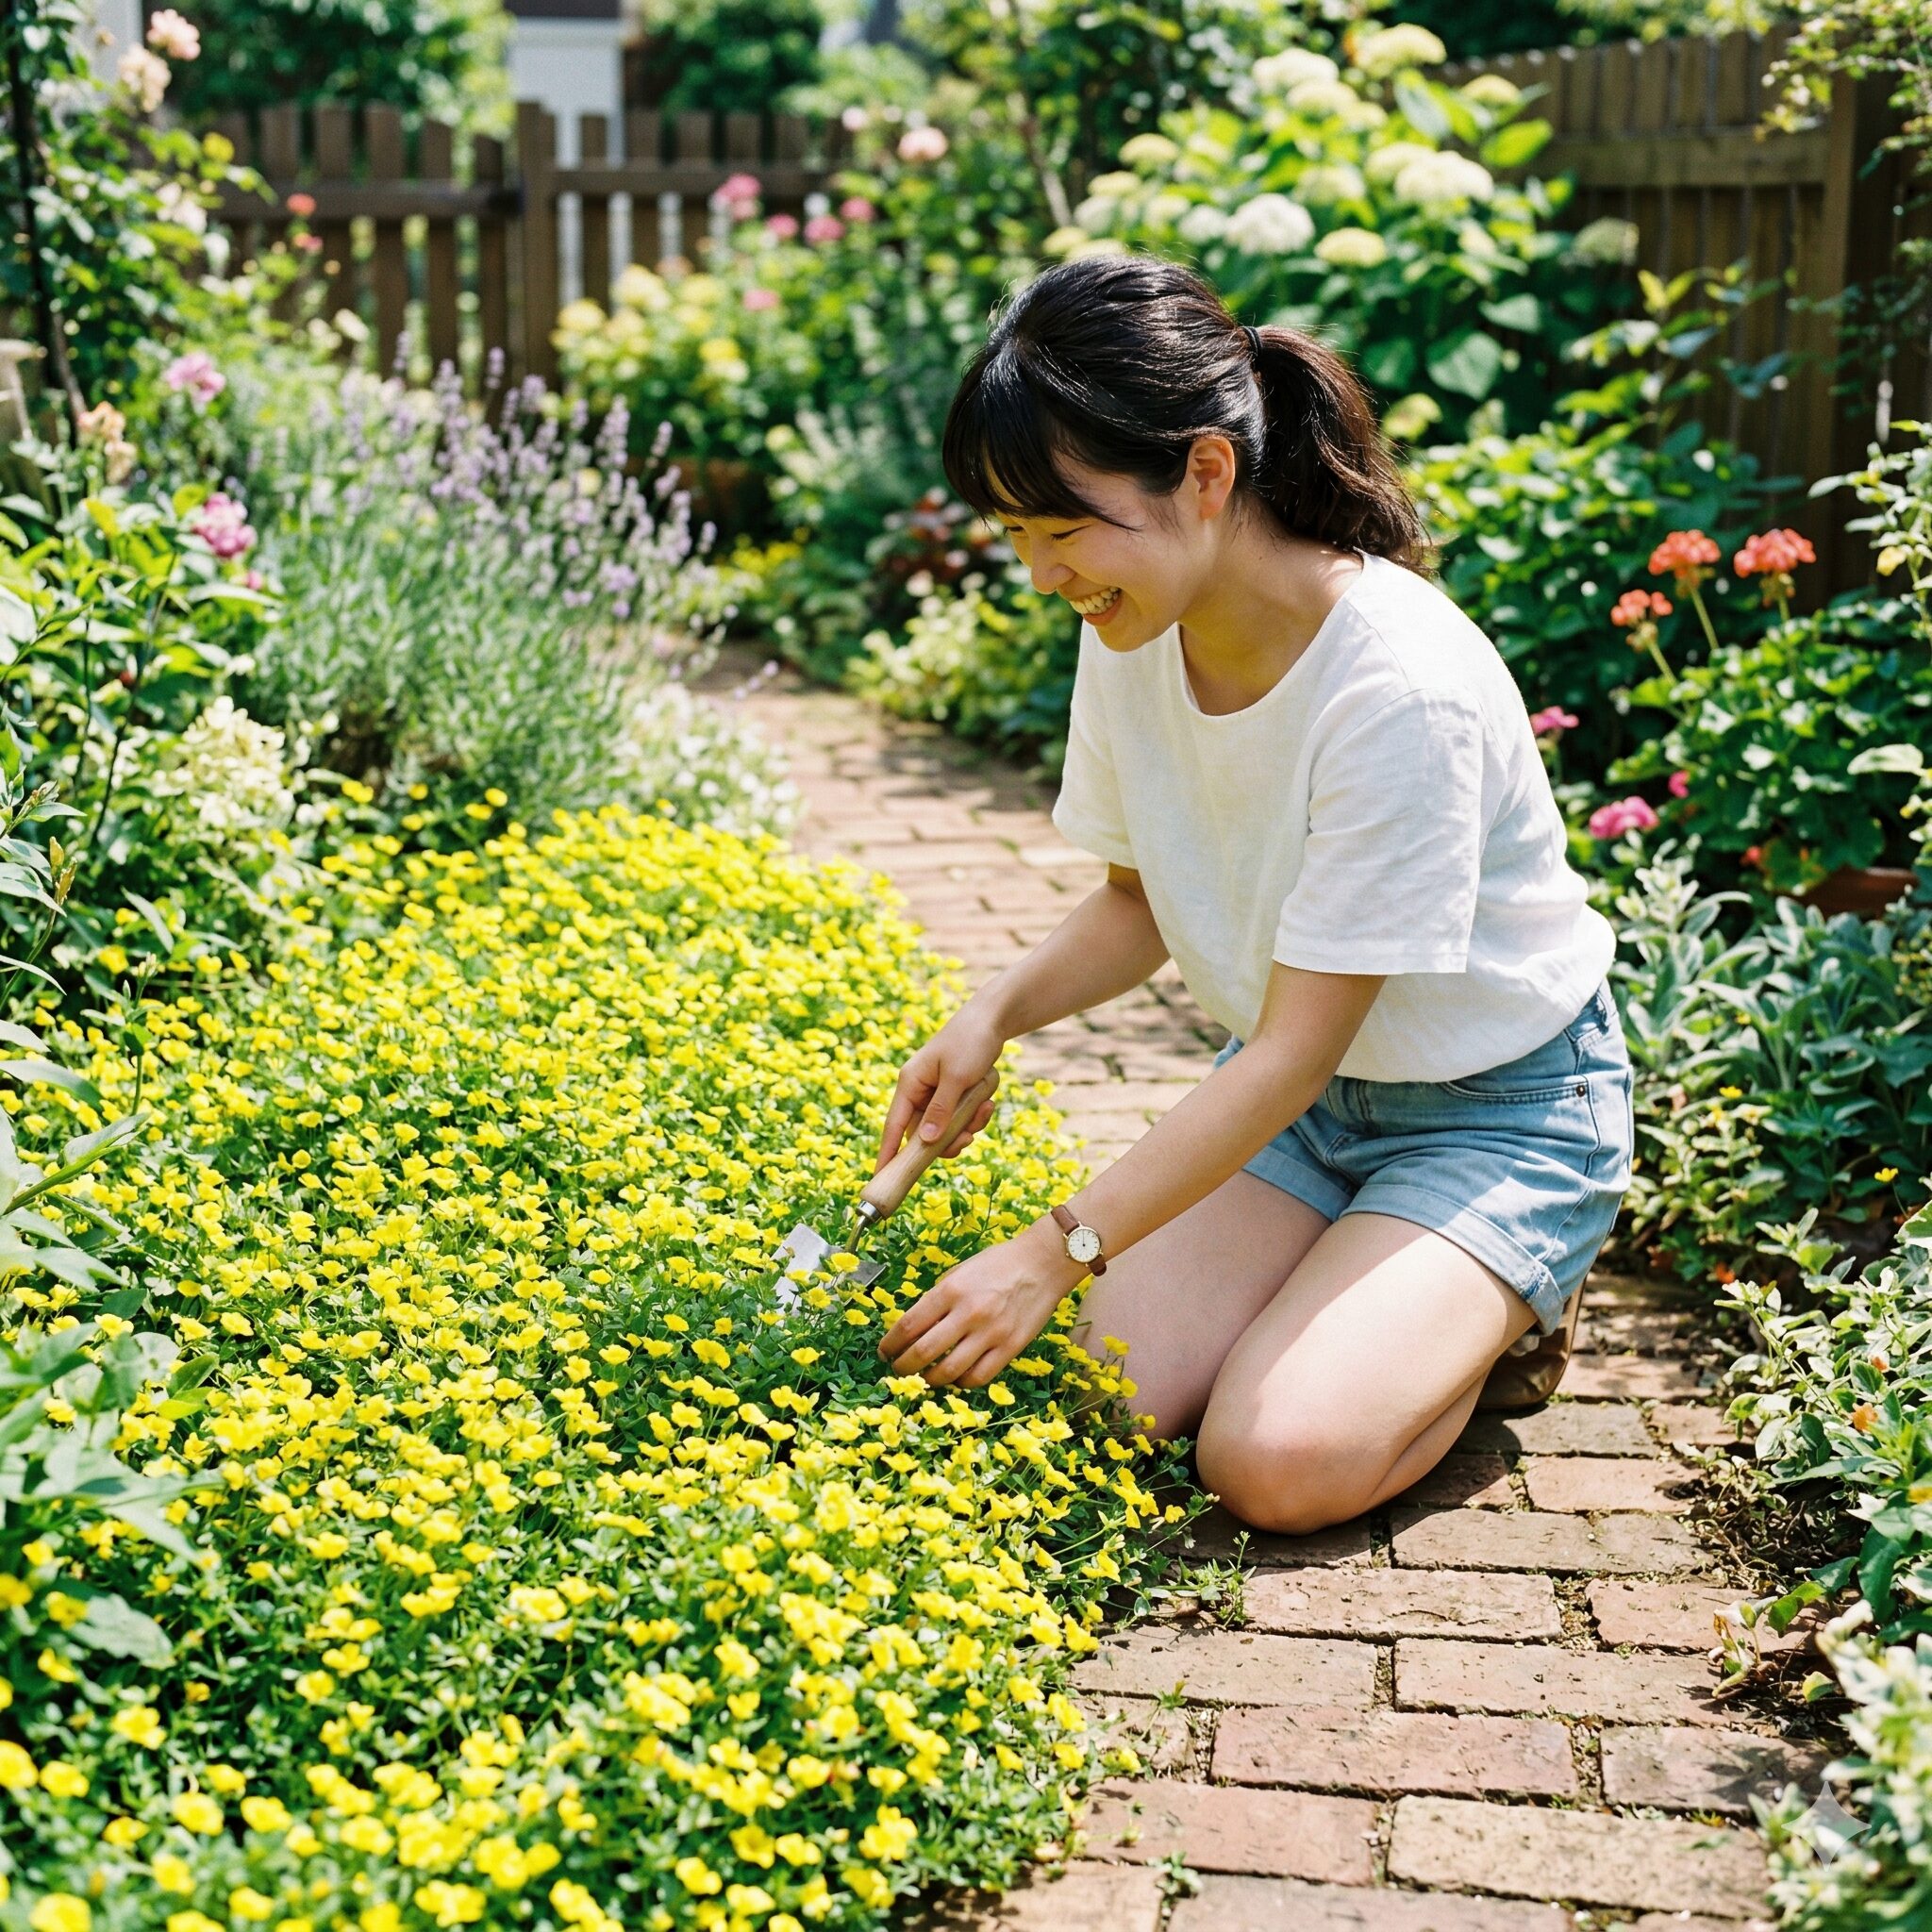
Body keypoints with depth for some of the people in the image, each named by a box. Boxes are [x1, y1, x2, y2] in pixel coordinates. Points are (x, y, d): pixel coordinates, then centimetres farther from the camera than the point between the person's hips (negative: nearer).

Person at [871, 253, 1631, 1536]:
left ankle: (1502, 1306, 5)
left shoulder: (1402, 689, -32)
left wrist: (1055, 1252, -28)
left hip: (1497, 1108, -6)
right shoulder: (1132, 638, -10)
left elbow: (1295, 1051, -27)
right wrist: (995, 1014, -14)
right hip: (1298, 1085, 6)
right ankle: (1362, 1279, 12)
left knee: (1281, 1464, -23)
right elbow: (1141, 903, 6)